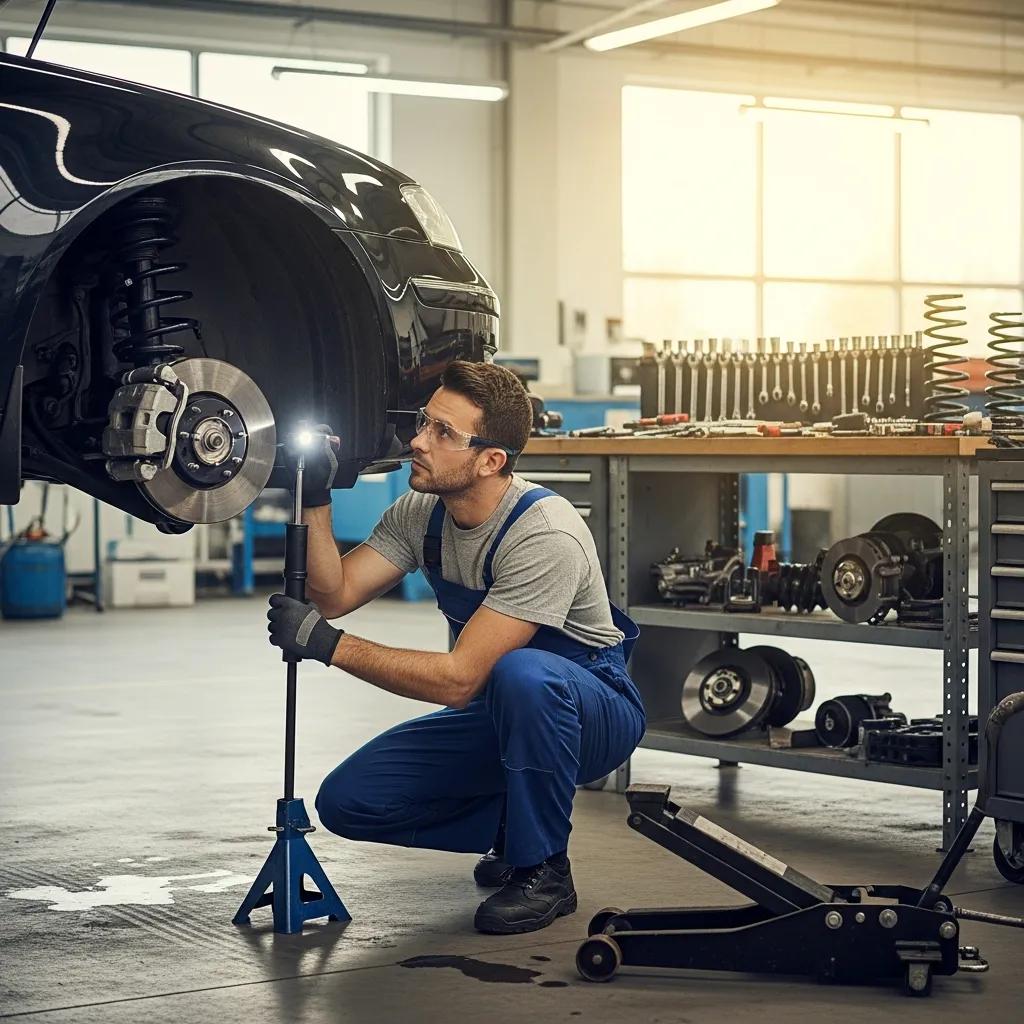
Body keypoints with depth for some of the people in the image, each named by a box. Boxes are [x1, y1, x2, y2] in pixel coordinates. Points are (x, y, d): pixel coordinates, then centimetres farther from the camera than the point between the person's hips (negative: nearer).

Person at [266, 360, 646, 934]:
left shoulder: (544, 536, -30)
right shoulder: (420, 514, -6)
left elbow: (459, 680, -32)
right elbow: (334, 596, -8)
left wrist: (328, 644, -33)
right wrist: (316, 499, -19)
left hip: (595, 709, -7)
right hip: (500, 714, 7)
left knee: (520, 674, -41)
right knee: (349, 801, -9)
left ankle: (543, 869, -19)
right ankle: (516, 827, 13)